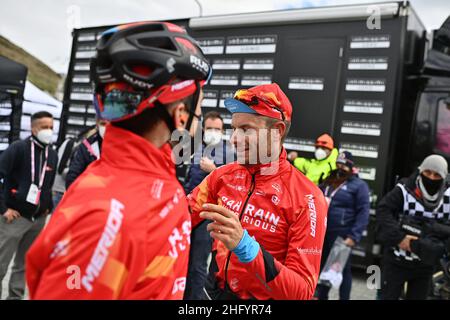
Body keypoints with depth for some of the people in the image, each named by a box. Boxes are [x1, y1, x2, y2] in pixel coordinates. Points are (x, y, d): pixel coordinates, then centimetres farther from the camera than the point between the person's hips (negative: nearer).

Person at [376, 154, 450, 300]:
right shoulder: (404, 190, -13)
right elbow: (383, 211, -19)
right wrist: (398, 237, -27)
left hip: (426, 265, 4)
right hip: (397, 261, -3)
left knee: (418, 297, 16)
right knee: (388, 296, 6)